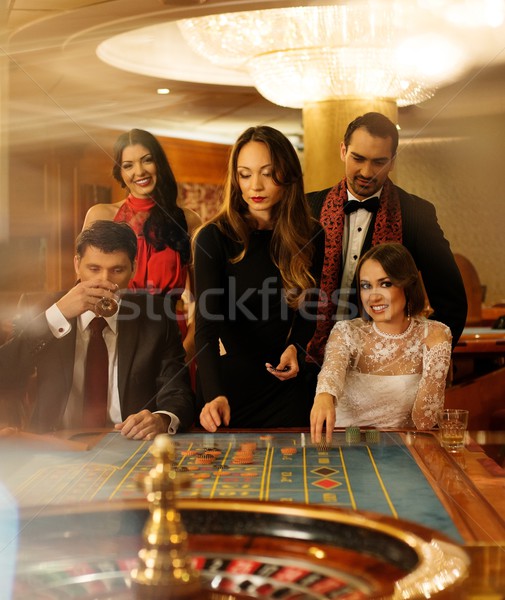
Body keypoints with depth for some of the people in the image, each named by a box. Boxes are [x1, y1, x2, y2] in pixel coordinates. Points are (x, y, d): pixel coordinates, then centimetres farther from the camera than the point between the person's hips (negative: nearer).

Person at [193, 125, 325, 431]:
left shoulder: (311, 236, -2)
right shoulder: (214, 238, -14)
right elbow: (207, 323, -23)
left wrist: (296, 347, -9)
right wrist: (214, 395, -36)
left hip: (284, 381, 3)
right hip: (226, 383, -3)